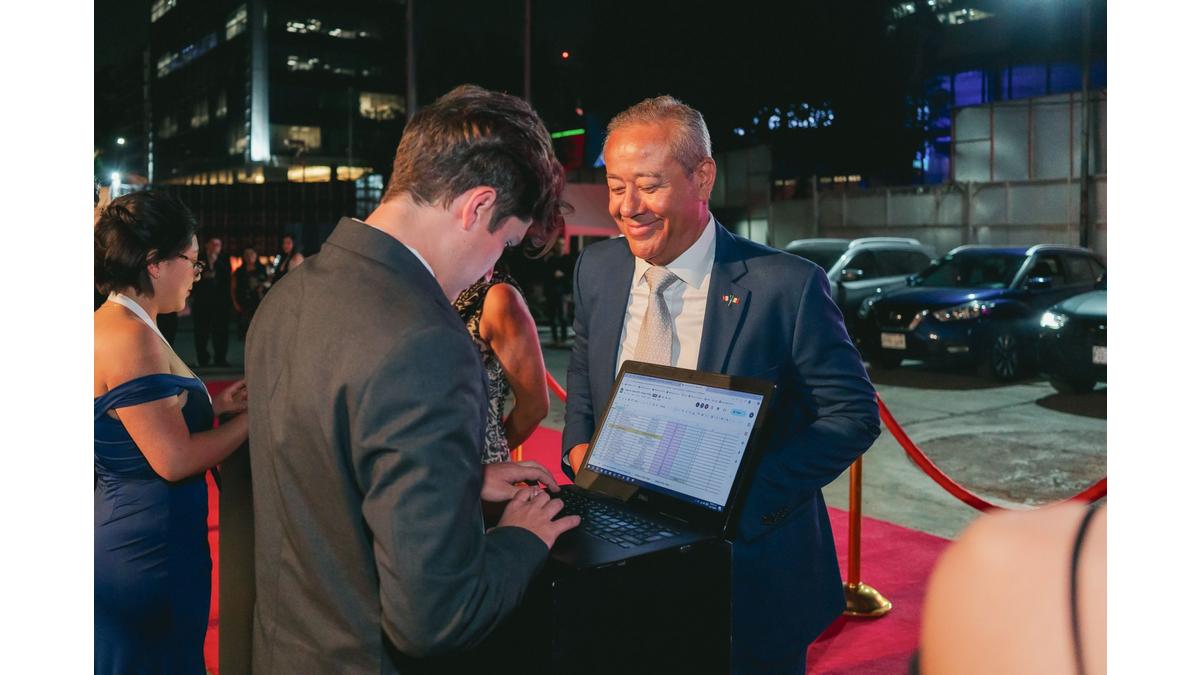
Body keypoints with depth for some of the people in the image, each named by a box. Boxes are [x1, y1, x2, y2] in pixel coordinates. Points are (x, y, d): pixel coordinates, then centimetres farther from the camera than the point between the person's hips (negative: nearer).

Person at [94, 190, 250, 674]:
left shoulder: (112, 324, 8)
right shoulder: (131, 337, -22)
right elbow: (174, 459, -25)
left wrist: (213, 405, 7)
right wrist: (252, 417, -14)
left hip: (125, 538, 10)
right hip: (150, 546, -10)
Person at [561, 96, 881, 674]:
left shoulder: (786, 286, -19)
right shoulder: (596, 269, -2)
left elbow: (854, 413, -14)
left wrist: (744, 493, -24)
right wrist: (578, 444, -6)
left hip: (750, 574, -4)